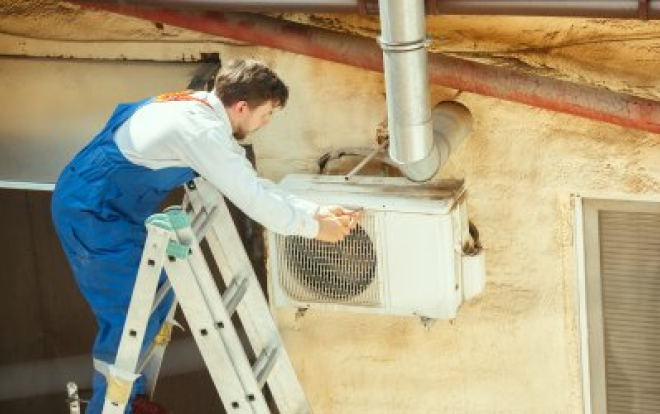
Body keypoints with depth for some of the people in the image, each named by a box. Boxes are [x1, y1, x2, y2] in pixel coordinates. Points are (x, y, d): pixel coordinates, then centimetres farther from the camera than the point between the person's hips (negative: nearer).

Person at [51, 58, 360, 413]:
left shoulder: (201, 109, 6)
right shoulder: (202, 132, -25)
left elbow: (252, 184, 9)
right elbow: (253, 199, -21)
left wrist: (317, 211, 4)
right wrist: (315, 227, -8)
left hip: (107, 206, 10)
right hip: (92, 215, -10)